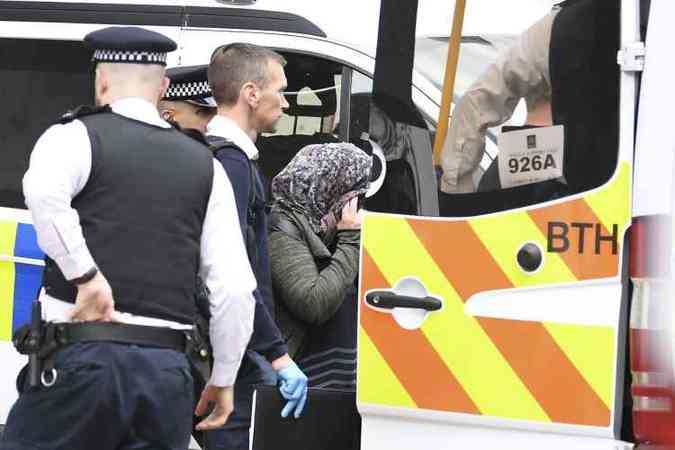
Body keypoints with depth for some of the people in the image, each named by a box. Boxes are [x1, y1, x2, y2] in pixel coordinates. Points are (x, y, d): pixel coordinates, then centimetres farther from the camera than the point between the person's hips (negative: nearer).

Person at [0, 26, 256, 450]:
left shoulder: (77, 136, 4)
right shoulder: (205, 165, 15)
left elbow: (43, 191, -22)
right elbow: (236, 288, 9)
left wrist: (85, 275, -14)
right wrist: (224, 379, 18)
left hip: (83, 357, -4)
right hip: (168, 371, 4)